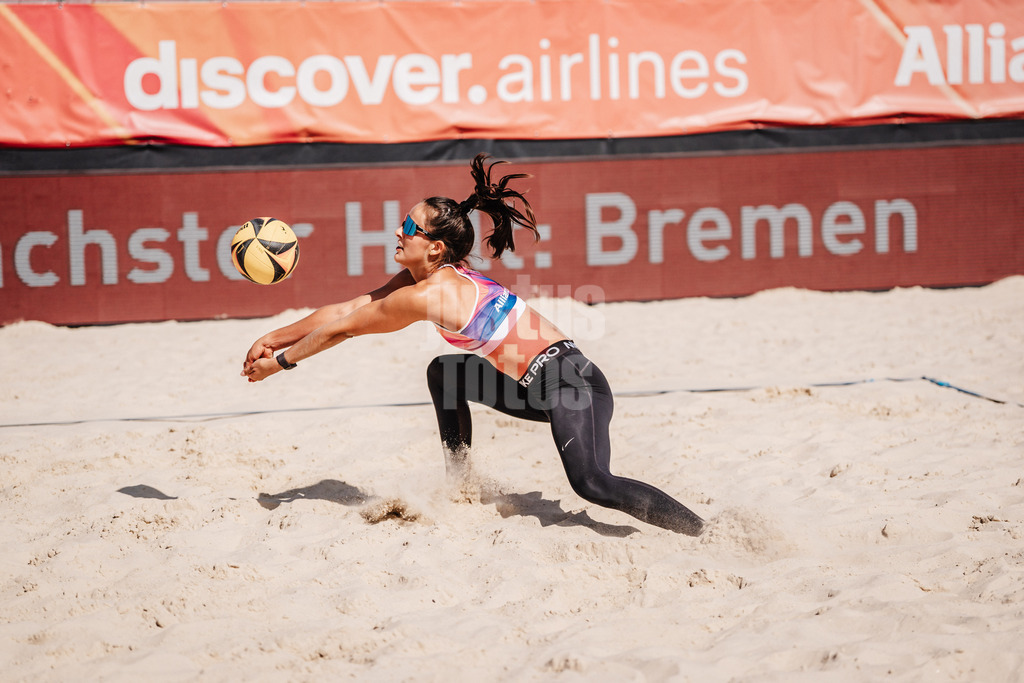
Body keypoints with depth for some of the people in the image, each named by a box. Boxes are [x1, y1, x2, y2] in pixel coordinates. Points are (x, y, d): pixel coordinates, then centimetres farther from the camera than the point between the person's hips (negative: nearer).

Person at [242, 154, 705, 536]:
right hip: (541, 387, 10)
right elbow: (344, 310, 19)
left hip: (567, 382, -10)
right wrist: (274, 338, 21)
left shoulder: (427, 295, -13)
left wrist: (279, 361, 10)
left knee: (591, 483, -27)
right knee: (443, 374, 20)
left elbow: (341, 330, -2)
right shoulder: (431, 278, 13)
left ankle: (704, 535, -29)